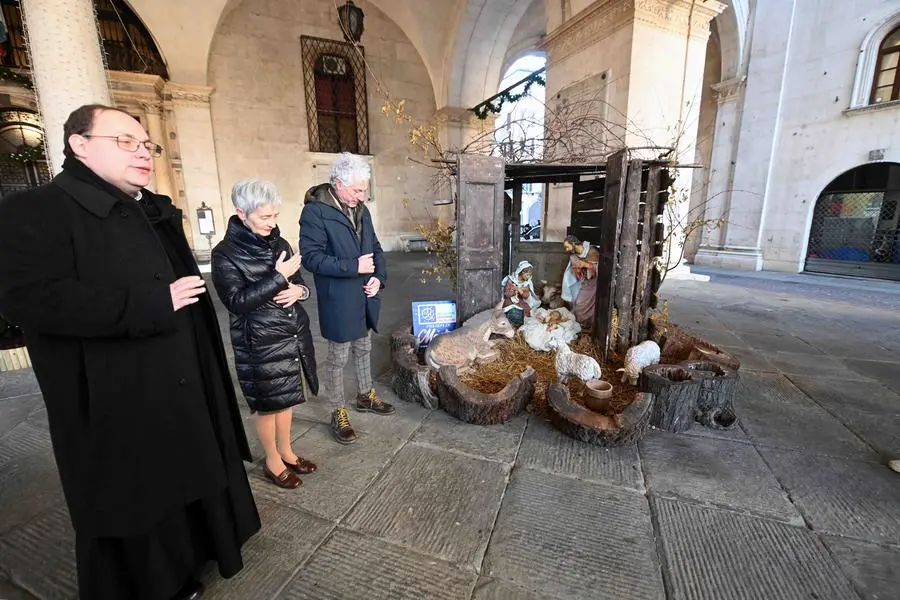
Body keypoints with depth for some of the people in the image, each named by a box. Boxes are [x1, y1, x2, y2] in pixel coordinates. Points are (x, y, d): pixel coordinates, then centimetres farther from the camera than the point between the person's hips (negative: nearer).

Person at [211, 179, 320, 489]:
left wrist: (299, 290, -10)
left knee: (287, 399, 19)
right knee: (268, 404, 11)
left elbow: (299, 281, 13)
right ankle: (272, 461, 33)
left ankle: (286, 452, 39)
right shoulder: (225, 253, -12)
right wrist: (278, 278, -23)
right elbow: (236, 301, -19)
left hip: (294, 334, 6)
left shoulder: (279, 243, 5)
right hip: (259, 342, -5)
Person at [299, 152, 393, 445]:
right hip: (338, 300, -7)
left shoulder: (361, 210, 7)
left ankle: (366, 395, 41)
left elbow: (375, 247, 12)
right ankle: (338, 413, 24)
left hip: (365, 297, 7)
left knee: (363, 349, 21)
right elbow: (311, 258, -20)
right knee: (338, 357, 6)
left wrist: (379, 277, -5)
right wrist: (354, 267, -24)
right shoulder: (315, 211, -15)